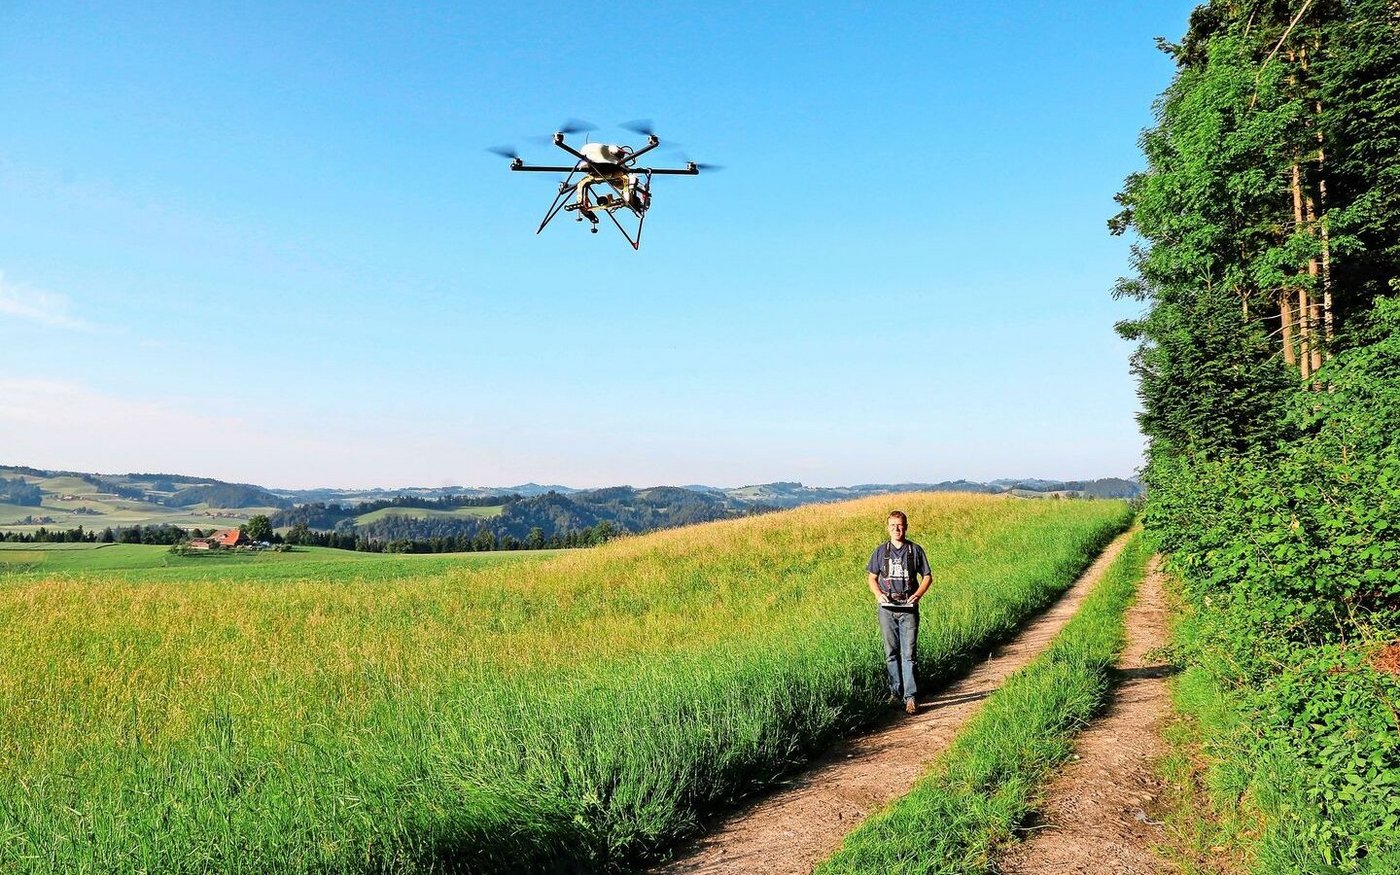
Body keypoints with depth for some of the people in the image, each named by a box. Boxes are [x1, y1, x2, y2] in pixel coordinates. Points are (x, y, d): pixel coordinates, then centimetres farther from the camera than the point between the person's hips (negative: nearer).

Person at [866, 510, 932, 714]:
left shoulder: (915, 550, 3)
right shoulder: (881, 551, 7)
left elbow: (927, 576, 8)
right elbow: (872, 578, 12)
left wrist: (918, 594, -9)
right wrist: (878, 594, -7)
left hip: (908, 608, -2)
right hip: (887, 608, 2)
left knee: (908, 653, -7)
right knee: (891, 652, 8)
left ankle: (910, 696, -8)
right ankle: (896, 691, 20)